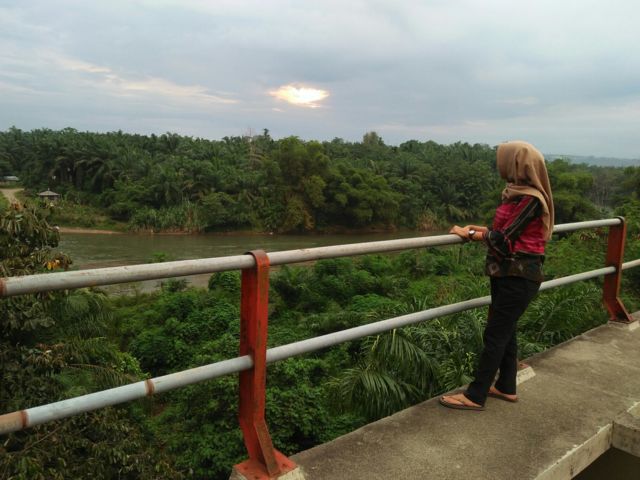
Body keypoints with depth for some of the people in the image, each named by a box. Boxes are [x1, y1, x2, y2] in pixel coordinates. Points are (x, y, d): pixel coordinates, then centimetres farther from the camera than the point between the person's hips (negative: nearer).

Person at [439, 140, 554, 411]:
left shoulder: (529, 199, -18)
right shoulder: (518, 193, 10)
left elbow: (505, 239, -19)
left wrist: (470, 234, -8)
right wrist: (481, 230, 5)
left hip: (519, 277, -9)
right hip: (509, 274, 9)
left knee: (494, 335, -4)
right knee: (505, 331, 16)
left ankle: (475, 396, 5)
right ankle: (506, 387, 29)